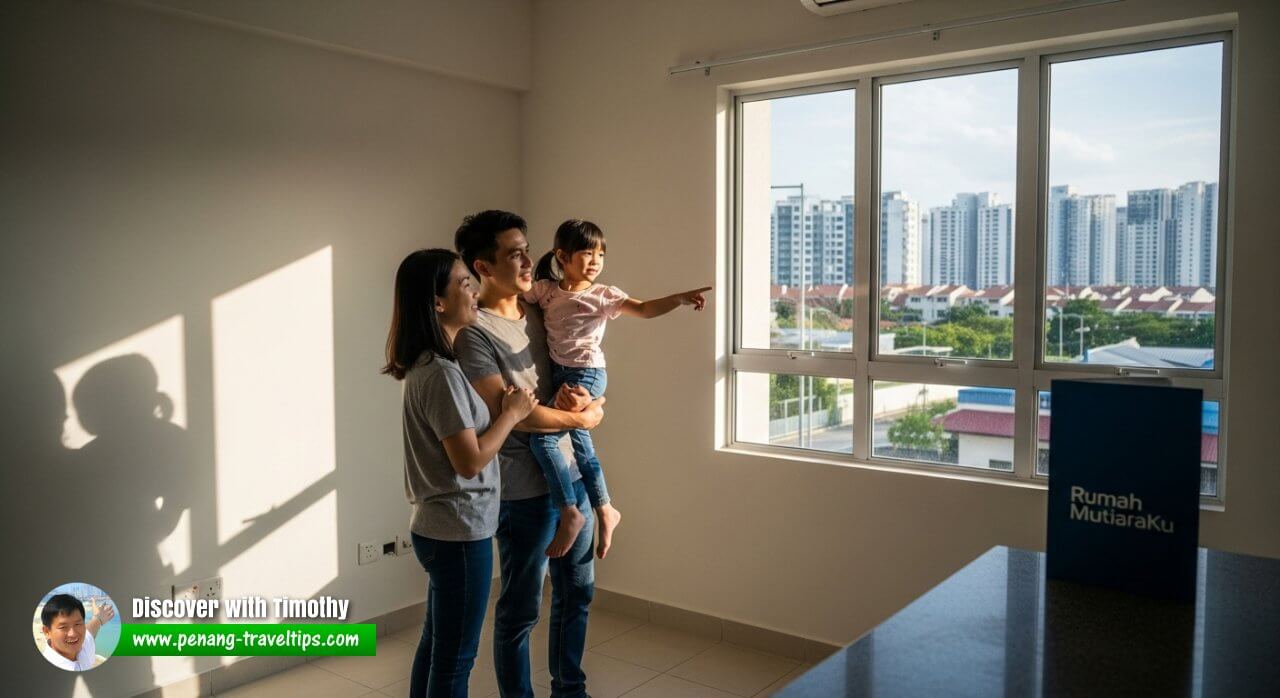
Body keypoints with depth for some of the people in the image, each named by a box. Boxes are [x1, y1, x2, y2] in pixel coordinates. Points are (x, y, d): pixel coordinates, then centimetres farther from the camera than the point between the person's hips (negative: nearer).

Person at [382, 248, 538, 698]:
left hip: (439, 529, 10)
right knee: (454, 660, 4)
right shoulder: (440, 372, -22)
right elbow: (470, 460, -22)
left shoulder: (429, 365, 9)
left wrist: (499, 410, 4)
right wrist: (512, 413, -10)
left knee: (435, 646, 20)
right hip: (460, 532, -10)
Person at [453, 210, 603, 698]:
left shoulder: (538, 312, 8)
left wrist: (584, 397, -9)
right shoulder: (473, 331, -14)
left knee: (577, 592, 19)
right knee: (521, 609, 7)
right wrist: (583, 417, -10)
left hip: (572, 474, 8)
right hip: (526, 489, -7)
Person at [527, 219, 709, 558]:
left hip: (587, 375, -5)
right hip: (557, 373, 5)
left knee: (541, 436, -18)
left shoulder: (603, 295, -6)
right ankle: (604, 510, 28)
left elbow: (644, 309, -17)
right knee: (580, 439, 13)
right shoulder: (545, 289, 5)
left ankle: (570, 513, -6)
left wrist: (680, 298, -29)